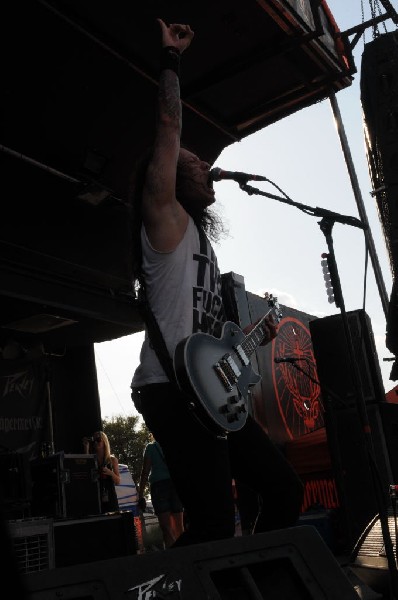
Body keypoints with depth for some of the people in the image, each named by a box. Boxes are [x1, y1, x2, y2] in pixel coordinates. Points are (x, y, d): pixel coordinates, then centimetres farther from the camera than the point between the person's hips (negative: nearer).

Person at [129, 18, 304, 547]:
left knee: (285, 489, 13)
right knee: (214, 528, -14)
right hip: (176, 391, -10)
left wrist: (252, 330, 18)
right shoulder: (165, 219, -1)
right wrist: (171, 60, -6)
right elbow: (169, 129, -14)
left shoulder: (197, 236, 26)